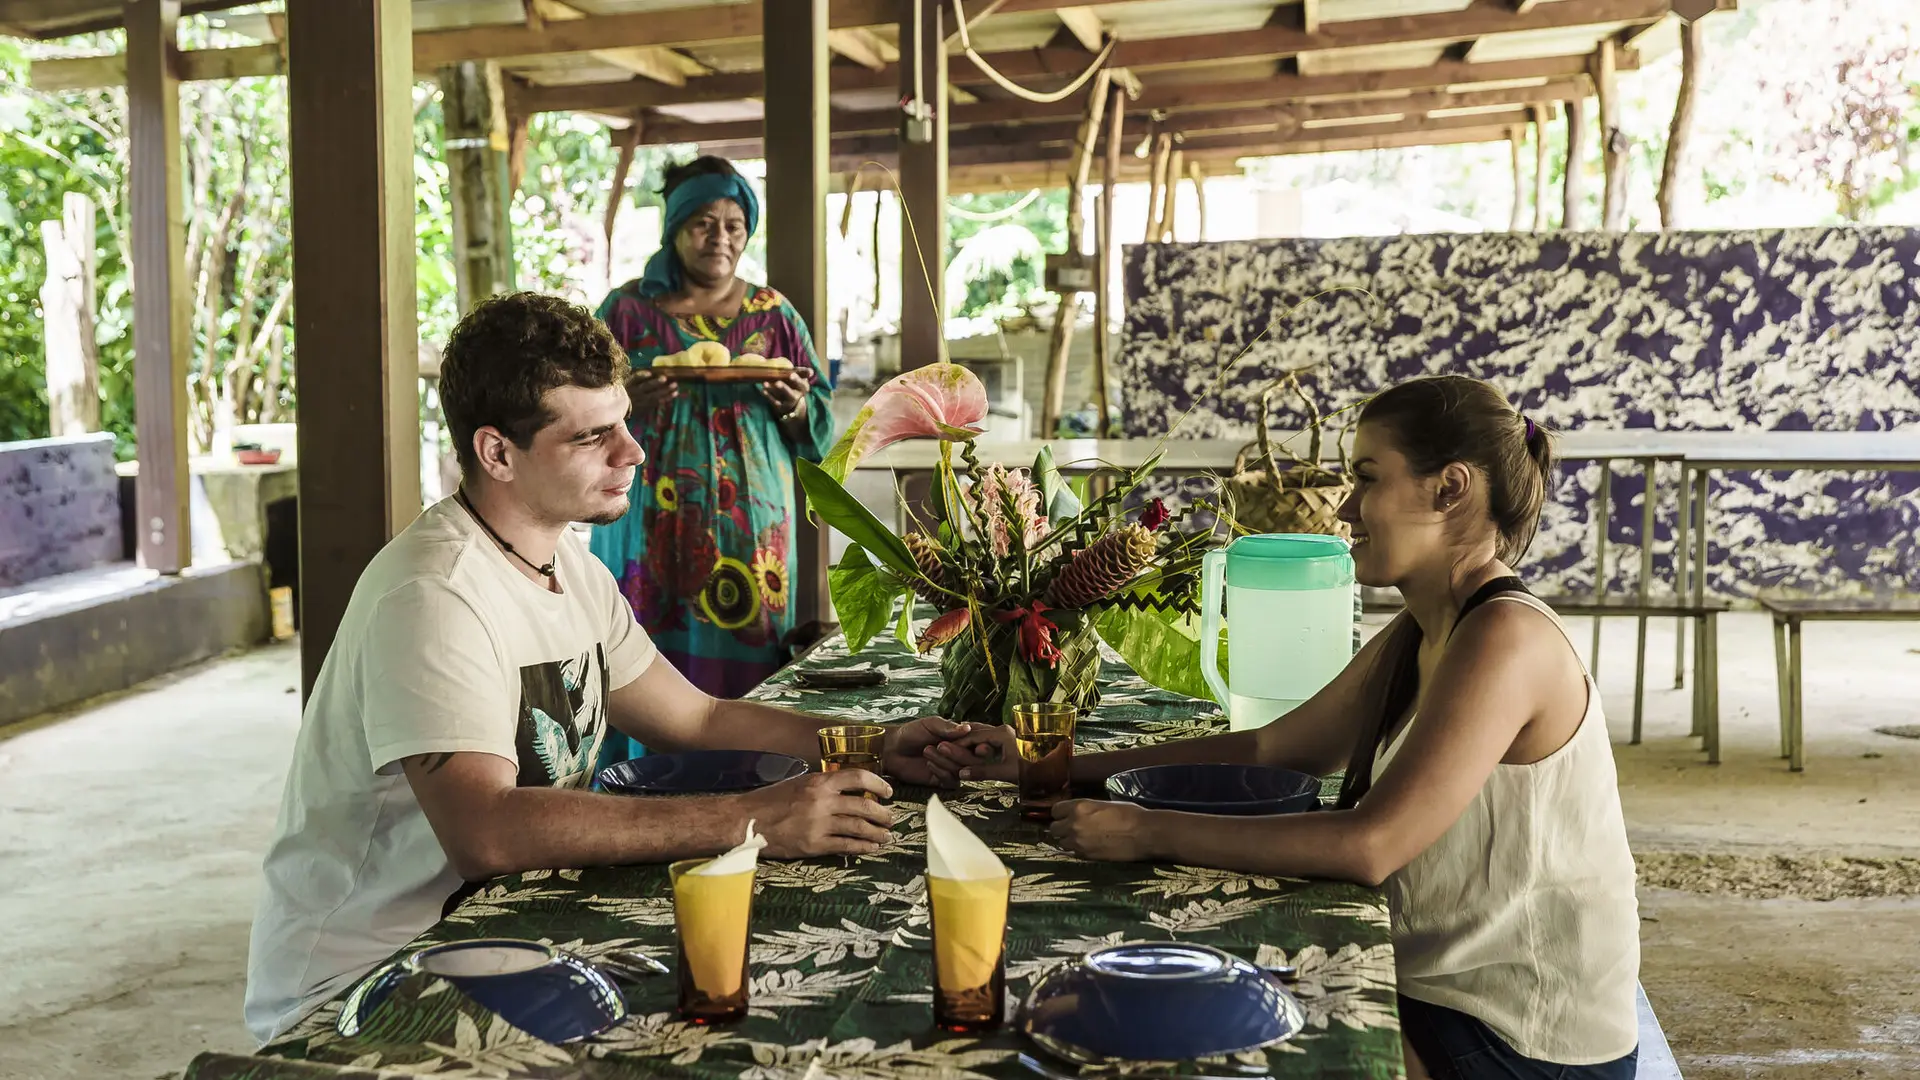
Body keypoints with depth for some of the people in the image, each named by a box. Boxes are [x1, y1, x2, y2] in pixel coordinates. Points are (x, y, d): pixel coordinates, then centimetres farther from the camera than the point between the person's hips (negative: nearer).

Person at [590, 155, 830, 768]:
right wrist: (628, 401, -20)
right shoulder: (629, 308, 5)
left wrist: (795, 408, -12)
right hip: (658, 524, -2)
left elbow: (820, 422, 10)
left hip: (752, 524, 2)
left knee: (746, 652, 0)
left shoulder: (773, 313, 11)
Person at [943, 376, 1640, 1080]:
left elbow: (1369, 845, -28)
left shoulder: (1507, 638, -23)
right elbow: (1271, 749, 9)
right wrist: (1065, 770, 3)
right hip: (1443, 997, 8)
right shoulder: (1414, 640, 7)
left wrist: (1153, 832, -24)